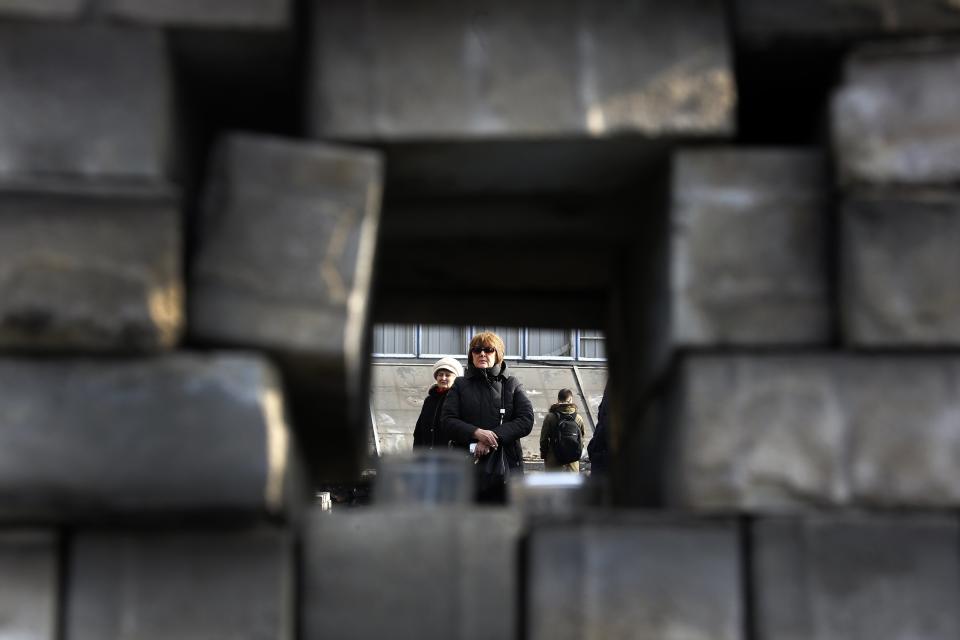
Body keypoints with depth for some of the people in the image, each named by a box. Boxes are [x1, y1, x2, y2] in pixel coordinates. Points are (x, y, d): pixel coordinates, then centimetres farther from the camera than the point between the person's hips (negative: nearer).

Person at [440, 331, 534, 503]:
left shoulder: (511, 385, 13)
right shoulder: (460, 385, 13)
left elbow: (526, 421, 0)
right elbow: (447, 421, 1)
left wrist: (495, 436, -14)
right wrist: (476, 433, -17)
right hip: (467, 467, 0)